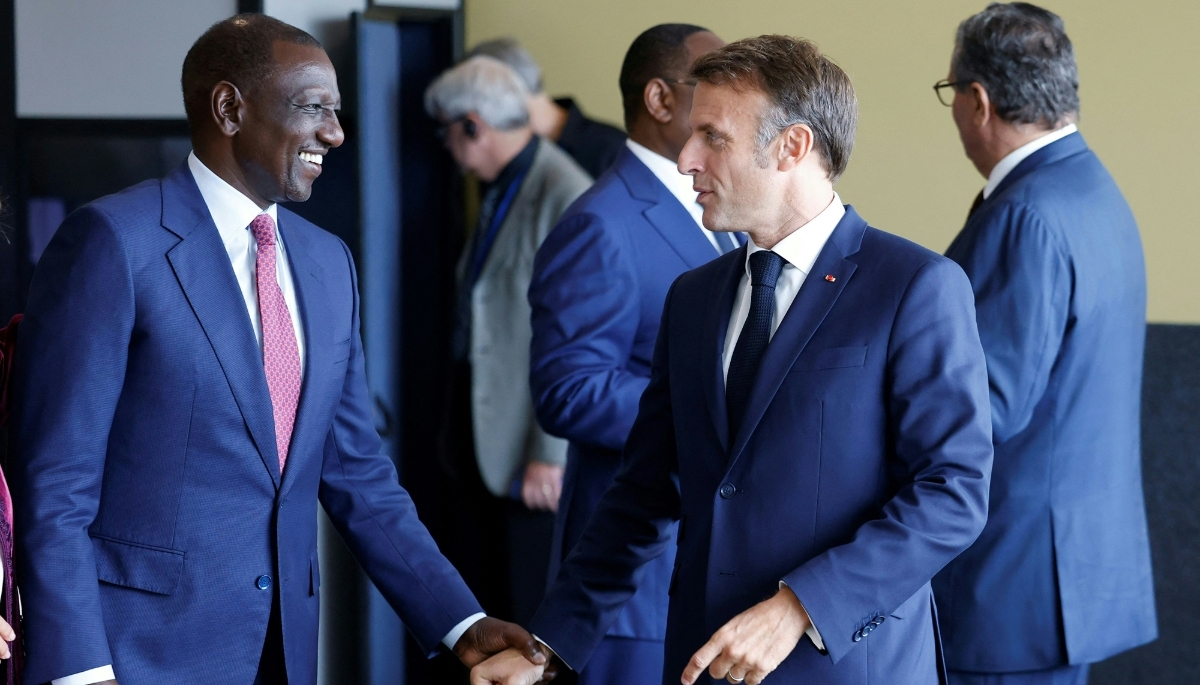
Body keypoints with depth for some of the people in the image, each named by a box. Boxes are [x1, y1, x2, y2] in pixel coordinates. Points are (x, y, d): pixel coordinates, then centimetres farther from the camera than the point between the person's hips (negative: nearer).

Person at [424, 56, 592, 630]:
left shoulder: (566, 198, -17)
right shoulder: (499, 190, 12)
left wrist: (550, 454, -20)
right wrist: (461, 430, 17)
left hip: (534, 454, -9)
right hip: (483, 438, 9)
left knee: (537, 611, -2)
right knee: (478, 602, 15)